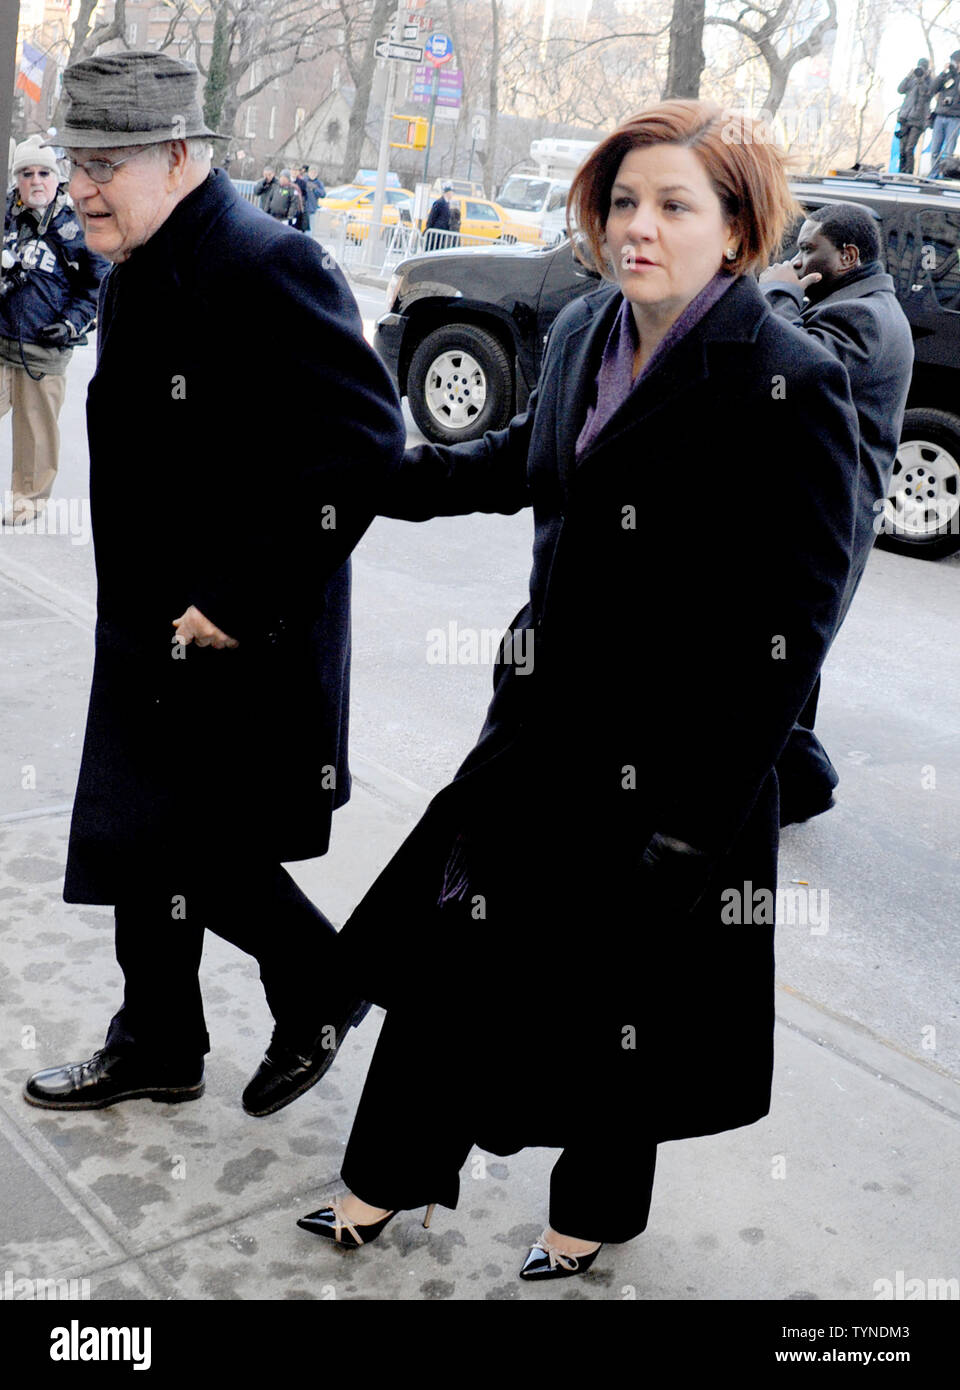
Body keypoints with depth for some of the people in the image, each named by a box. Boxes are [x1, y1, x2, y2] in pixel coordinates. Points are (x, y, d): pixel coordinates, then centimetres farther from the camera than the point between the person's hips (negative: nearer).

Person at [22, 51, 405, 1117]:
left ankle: (323, 992, 27)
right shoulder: (141, 273, 11)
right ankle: (156, 1050, 36)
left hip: (243, 651, -9)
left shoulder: (267, 268, -19)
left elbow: (365, 441, -27)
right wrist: (148, 610, 16)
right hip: (151, 633, 9)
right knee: (145, 844, 17)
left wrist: (241, 604, -24)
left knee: (199, 857, 0)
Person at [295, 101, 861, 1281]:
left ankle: (595, 1212, 42)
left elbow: (791, 627, -18)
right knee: (453, 942, 15)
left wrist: (696, 820, -18)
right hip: (544, 724, 7)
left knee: (621, 992, 13)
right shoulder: (582, 333, 3)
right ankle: (388, 1181, 38)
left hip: (671, 768, -6)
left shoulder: (791, 386, -18)